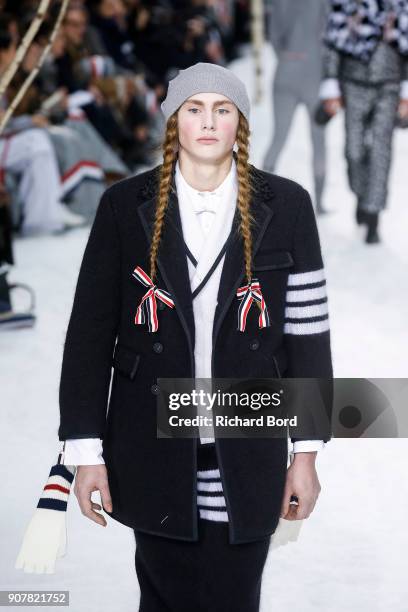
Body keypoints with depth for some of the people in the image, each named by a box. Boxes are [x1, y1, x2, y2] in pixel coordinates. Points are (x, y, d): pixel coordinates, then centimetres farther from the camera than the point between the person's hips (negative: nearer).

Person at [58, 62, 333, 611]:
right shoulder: (126, 206, -1)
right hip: (153, 457, 0)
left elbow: (307, 331, 2)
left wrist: (307, 453, 1)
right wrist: (85, 451, -2)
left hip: (247, 462, 0)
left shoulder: (285, 206, 0)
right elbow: (90, 332, 1)